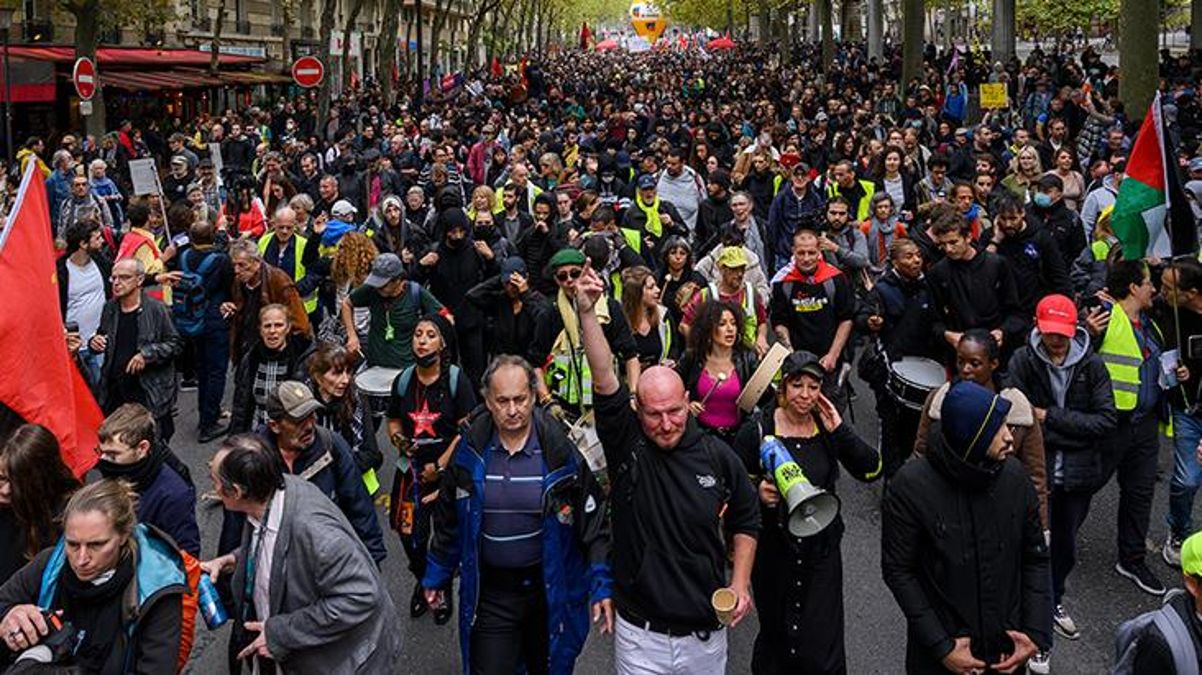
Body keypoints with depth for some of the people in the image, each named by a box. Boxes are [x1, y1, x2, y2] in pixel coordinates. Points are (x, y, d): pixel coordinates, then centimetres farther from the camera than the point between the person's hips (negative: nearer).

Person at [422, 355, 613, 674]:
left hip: (551, 587, -1)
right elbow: (448, 518, 8)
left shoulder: (559, 450, -11)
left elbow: (593, 518, -7)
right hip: (490, 591, 1)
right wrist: (438, 575, 13)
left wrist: (602, 585, -10)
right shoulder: (469, 450, -5)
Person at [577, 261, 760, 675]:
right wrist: (587, 313, -33)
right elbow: (604, 378, -23)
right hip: (640, 634, -1)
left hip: (707, 634, 2)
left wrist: (740, 585, 0)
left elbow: (745, 523, 10)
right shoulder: (626, 446, -9)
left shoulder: (719, 457, -4)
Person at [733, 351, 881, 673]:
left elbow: (871, 471, -7)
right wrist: (758, 493, -23)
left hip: (821, 549, 1)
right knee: (775, 637, 17)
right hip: (772, 551, -1)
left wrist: (840, 430, -15)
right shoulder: (757, 429, -8)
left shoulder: (828, 427, 0)